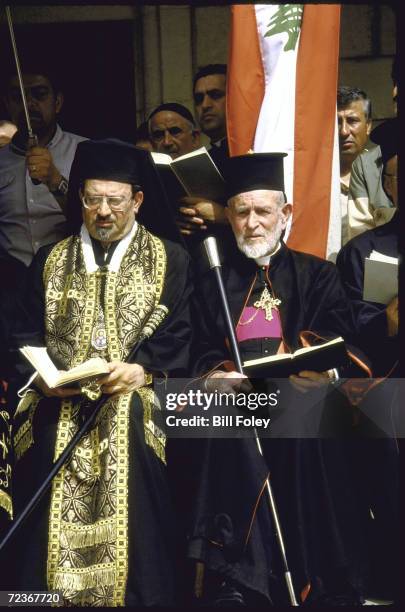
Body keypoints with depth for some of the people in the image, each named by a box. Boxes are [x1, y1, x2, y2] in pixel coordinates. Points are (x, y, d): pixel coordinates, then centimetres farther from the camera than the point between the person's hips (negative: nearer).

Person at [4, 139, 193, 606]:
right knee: (48, 539, -4)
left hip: (133, 418, -2)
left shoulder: (169, 260, 10)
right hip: (57, 417, 2)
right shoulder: (50, 261, 17)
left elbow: (179, 338, 2)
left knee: (131, 537, -10)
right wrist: (41, 376, -8)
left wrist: (143, 369, -15)